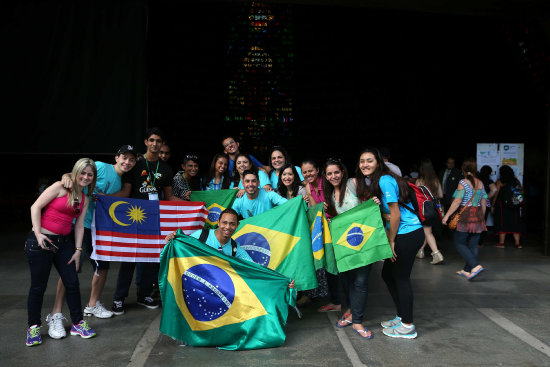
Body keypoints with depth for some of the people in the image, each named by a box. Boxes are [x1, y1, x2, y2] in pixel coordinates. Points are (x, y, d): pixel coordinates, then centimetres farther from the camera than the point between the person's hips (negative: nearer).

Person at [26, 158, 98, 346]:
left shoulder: (84, 199, 10)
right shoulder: (60, 187, -9)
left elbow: (79, 226, 10)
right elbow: (36, 207, -10)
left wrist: (78, 250, 4)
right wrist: (38, 234, -16)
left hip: (64, 242, 6)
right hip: (41, 241, -6)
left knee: (72, 283, 5)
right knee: (38, 286, 3)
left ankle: (77, 323, 19)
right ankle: (33, 327, 20)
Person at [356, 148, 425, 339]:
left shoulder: (385, 180, -17)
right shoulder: (369, 182, 12)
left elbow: (395, 214, -18)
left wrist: (391, 241, -11)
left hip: (408, 234, -9)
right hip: (400, 235, 9)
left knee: (401, 277, -2)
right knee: (387, 274, 15)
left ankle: (407, 326, 11)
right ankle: (401, 316, 30)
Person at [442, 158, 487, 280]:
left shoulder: (463, 183, -10)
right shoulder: (480, 183, 9)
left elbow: (457, 202, -13)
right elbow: (483, 203, 13)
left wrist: (447, 215, -7)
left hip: (465, 217, -7)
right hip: (478, 217, 7)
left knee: (459, 243, 2)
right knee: (473, 244, 9)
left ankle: (475, 266, -12)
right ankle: (467, 270, 15)